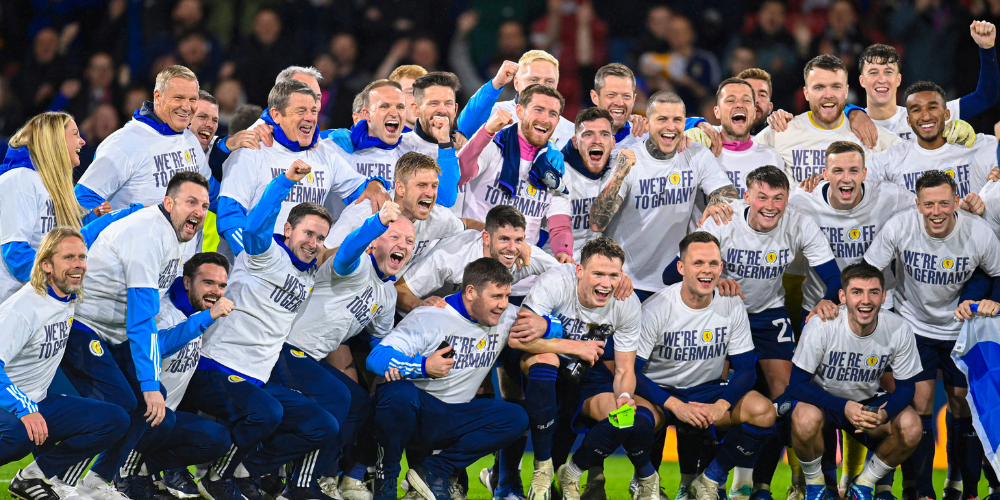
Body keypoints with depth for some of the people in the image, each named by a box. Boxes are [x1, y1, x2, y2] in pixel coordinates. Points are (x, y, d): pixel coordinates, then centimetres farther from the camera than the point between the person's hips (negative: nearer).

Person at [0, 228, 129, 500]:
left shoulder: (71, 300, 3)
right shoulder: (24, 307, -22)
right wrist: (24, 411, -41)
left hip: (37, 403, 9)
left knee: (115, 419, -5)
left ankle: (38, 475, 4)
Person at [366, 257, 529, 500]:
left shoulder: (505, 318, 5)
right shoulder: (429, 318, -13)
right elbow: (376, 358, -20)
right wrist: (424, 367, -35)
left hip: (453, 420, 6)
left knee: (515, 418, -13)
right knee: (400, 393, -40)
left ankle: (433, 470, -10)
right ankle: (386, 475, -14)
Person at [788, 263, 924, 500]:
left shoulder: (899, 330, -18)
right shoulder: (821, 326, -25)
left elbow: (905, 388, -7)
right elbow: (797, 384, -22)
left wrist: (884, 413, -31)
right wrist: (844, 407, -36)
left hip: (869, 402, 3)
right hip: (823, 399, -3)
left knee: (911, 428, -26)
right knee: (805, 420, -37)